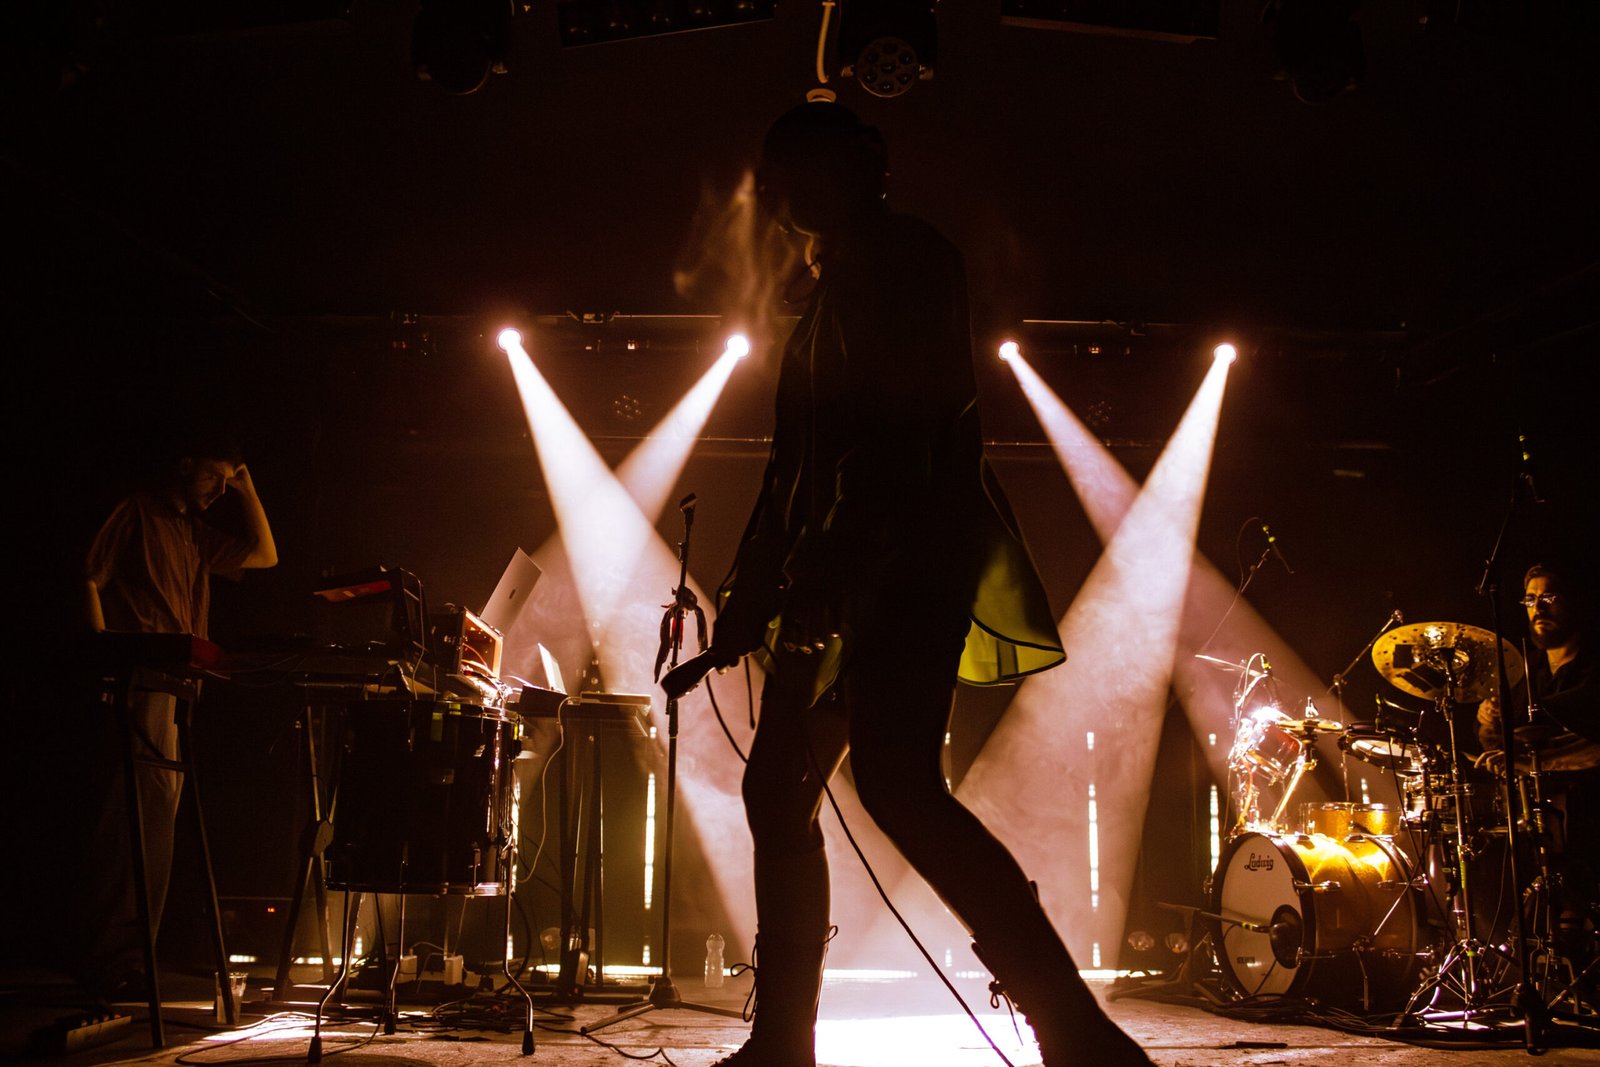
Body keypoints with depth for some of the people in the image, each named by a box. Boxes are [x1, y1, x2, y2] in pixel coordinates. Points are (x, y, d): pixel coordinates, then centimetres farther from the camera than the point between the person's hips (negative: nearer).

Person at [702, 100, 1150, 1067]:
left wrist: (829, 564, -25)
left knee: (894, 779, -23)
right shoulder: (838, 289, 26)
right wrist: (752, 591, 20)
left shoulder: (904, 257, -1)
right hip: (843, 577, 10)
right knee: (778, 789, 7)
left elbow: (901, 425, -16)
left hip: (907, 553, -10)